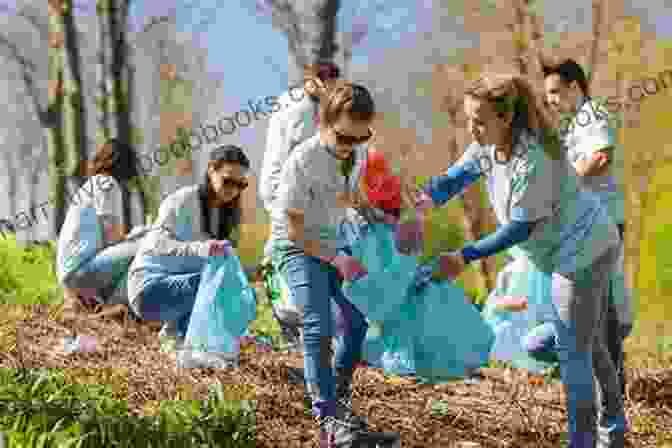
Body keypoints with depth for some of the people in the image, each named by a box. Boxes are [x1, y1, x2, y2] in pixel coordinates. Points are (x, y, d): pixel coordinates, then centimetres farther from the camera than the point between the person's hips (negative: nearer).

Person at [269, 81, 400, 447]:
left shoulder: (357, 153, -4)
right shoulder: (304, 160, -25)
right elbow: (295, 228, -20)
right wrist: (336, 260, -20)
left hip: (331, 244, 8)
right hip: (297, 247, -8)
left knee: (359, 318, 10)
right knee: (319, 327, -22)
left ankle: (338, 395, 31)